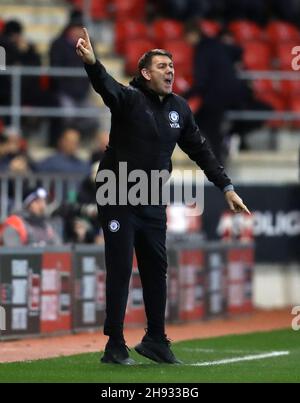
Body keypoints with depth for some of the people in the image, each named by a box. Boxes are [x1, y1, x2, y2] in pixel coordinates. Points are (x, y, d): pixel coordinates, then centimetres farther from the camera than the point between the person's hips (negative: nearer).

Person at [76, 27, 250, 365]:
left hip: (153, 203, 6)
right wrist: (91, 63, -56)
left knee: (156, 270, 10)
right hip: (117, 198, -6)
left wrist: (227, 188, 9)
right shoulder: (129, 98, -12)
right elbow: (106, 86, -34)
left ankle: (155, 340, 21)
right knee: (120, 271, -3)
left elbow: (200, 151, 13)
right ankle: (115, 346, 3)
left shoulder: (179, 108, 6)